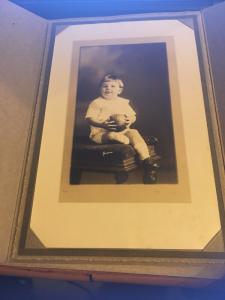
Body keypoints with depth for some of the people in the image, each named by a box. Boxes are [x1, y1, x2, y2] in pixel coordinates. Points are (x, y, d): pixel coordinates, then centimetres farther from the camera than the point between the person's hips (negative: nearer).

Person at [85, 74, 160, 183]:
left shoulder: (123, 102, 14)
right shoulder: (96, 102, 0)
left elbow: (133, 116, 15)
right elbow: (89, 118, -8)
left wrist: (130, 120, -10)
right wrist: (103, 124, -25)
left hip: (122, 130, 4)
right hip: (101, 133, -4)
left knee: (134, 133, -24)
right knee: (113, 135, -38)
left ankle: (146, 159, -30)